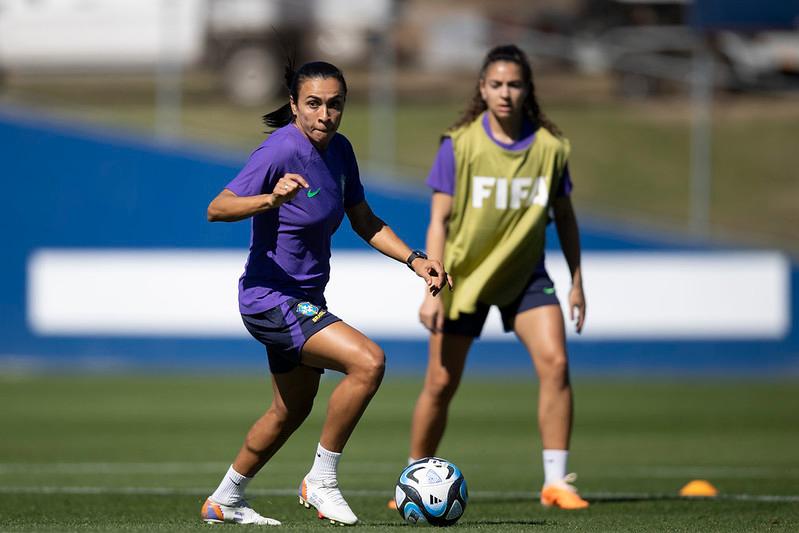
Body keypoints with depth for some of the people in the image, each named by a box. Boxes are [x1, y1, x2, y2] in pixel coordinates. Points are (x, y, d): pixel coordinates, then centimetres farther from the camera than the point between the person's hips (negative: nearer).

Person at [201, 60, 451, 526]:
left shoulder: (340, 150, 2)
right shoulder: (280, 151, -22)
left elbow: (364, 221, 13)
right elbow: (218, 208, -31)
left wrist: (415, 260, 1)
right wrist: (271, 198, -49)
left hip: (305, 299, 9)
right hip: (271, 299, -9)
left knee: (293, 410, 23)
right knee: (368, 362, -25)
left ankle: (226, 500, 41)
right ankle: (322, 480, -11)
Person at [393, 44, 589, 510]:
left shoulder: (550, 147, -5)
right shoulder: (459, 145, -12)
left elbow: (564, 216, 8)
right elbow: (439, 221, -10)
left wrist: (577, 282, 9)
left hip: (525, 275, 2)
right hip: (464, 274, -1)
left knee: (555, 362, -18)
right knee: (441, 383, 2)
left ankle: (557, 481, -12)